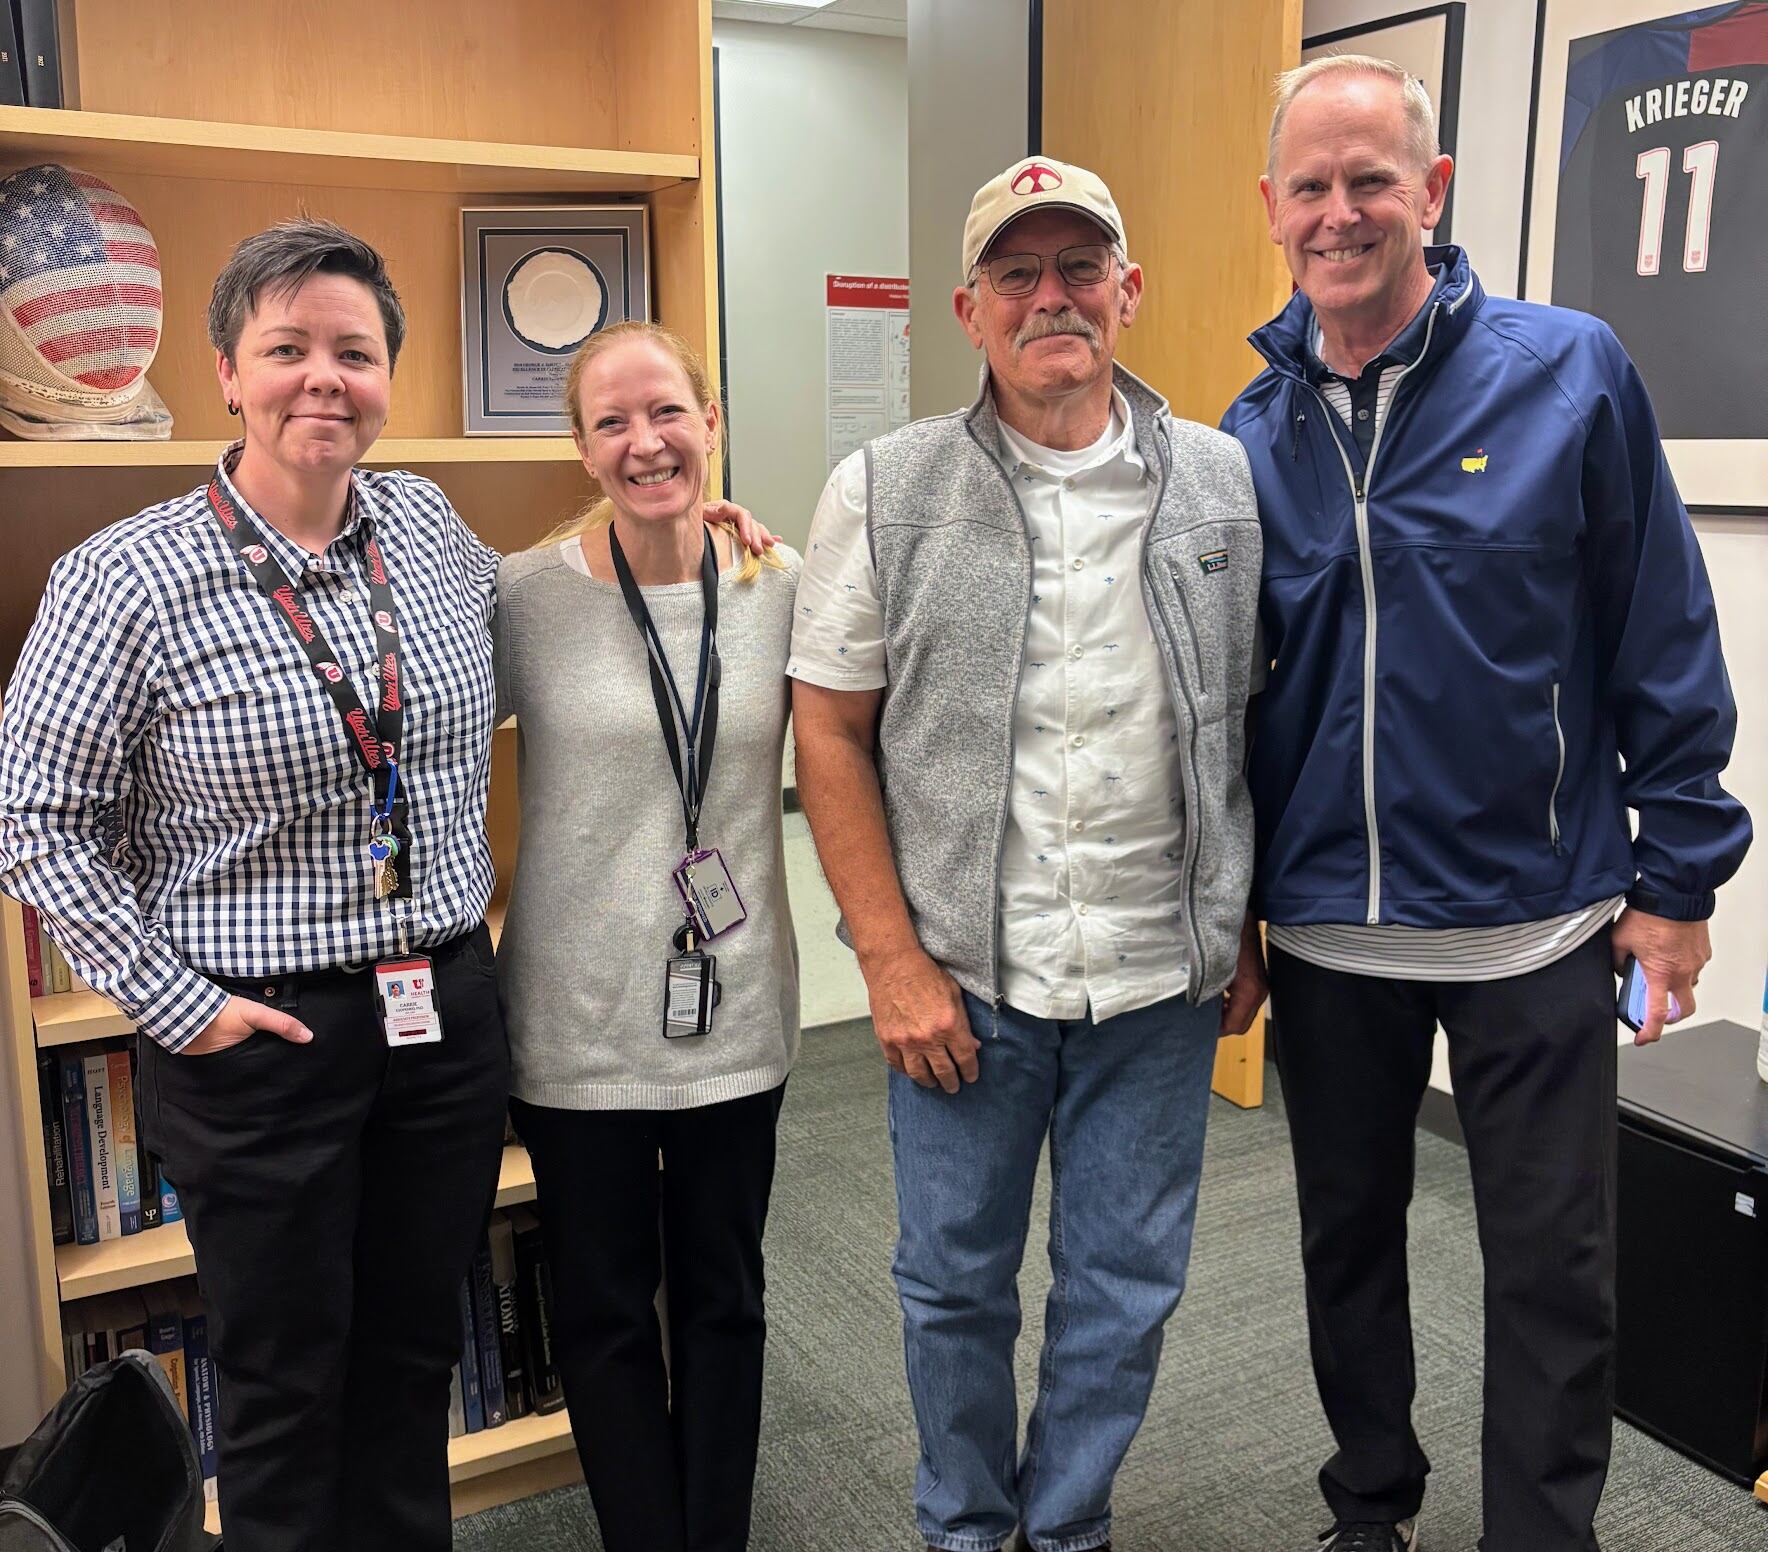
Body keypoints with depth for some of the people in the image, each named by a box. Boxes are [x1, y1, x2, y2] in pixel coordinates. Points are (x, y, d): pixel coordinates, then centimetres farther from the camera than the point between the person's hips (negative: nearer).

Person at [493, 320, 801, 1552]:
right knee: (604, 1310, 13)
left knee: (723, 1299, 17)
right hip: (578, 1019, -1)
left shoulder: (782, 585, -3)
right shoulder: (525, 595, -9)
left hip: (735, 1005, 2)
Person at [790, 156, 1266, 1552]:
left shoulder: (1227, 487, 1)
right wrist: (893, 961, -8)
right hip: (963, 978, -1)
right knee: (957, 1282, 15)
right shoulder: (885, 494, -5)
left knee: (1126, 1285, 16)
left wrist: (1249, 934, 5)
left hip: (1161, 980, 2)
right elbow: (830, 732, -4)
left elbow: (1259, 722, 6)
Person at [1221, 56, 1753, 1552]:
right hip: (1325, 932, 3)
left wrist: (1677, 874, -4)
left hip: (1535, 922, -3)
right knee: (1346, 1238, 18)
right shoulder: (1254, 433, 1)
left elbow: (1665, 636, -5)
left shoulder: (1568, 372, -8)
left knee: (1553, 1273, 9)